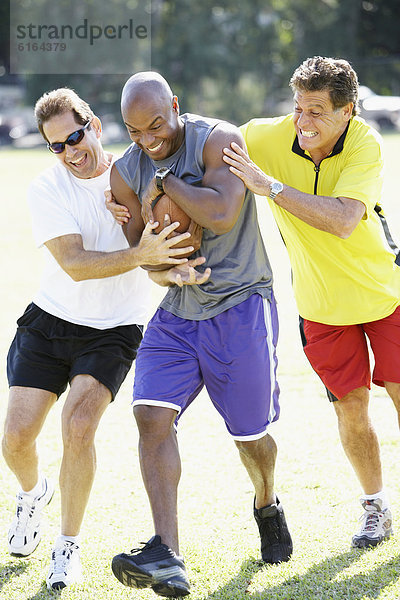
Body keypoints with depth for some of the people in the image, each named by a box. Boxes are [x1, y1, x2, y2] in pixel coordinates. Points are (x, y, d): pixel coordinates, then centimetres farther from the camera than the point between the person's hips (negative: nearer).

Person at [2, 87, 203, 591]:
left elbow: (156, 256, -4)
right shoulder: (47, 189, -11)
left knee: (78, 427, -20)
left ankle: (69, 545, -2)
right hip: (49, 322, 1)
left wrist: (174, 272, -28)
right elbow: (74, 264, -22)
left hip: (114, 331, -1)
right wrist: (141, 255, -36)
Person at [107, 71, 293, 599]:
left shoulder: (218, 140, -14)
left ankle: (267, 506, 42)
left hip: (240, 304, -4)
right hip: (177, 312, 4)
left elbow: (222, 215, -29)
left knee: (250, 433, 7)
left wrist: (164, 183, -18)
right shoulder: (127, 173, 3)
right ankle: (167, 558, -24)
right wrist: (161, 267, -14)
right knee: (152, 414, -17)